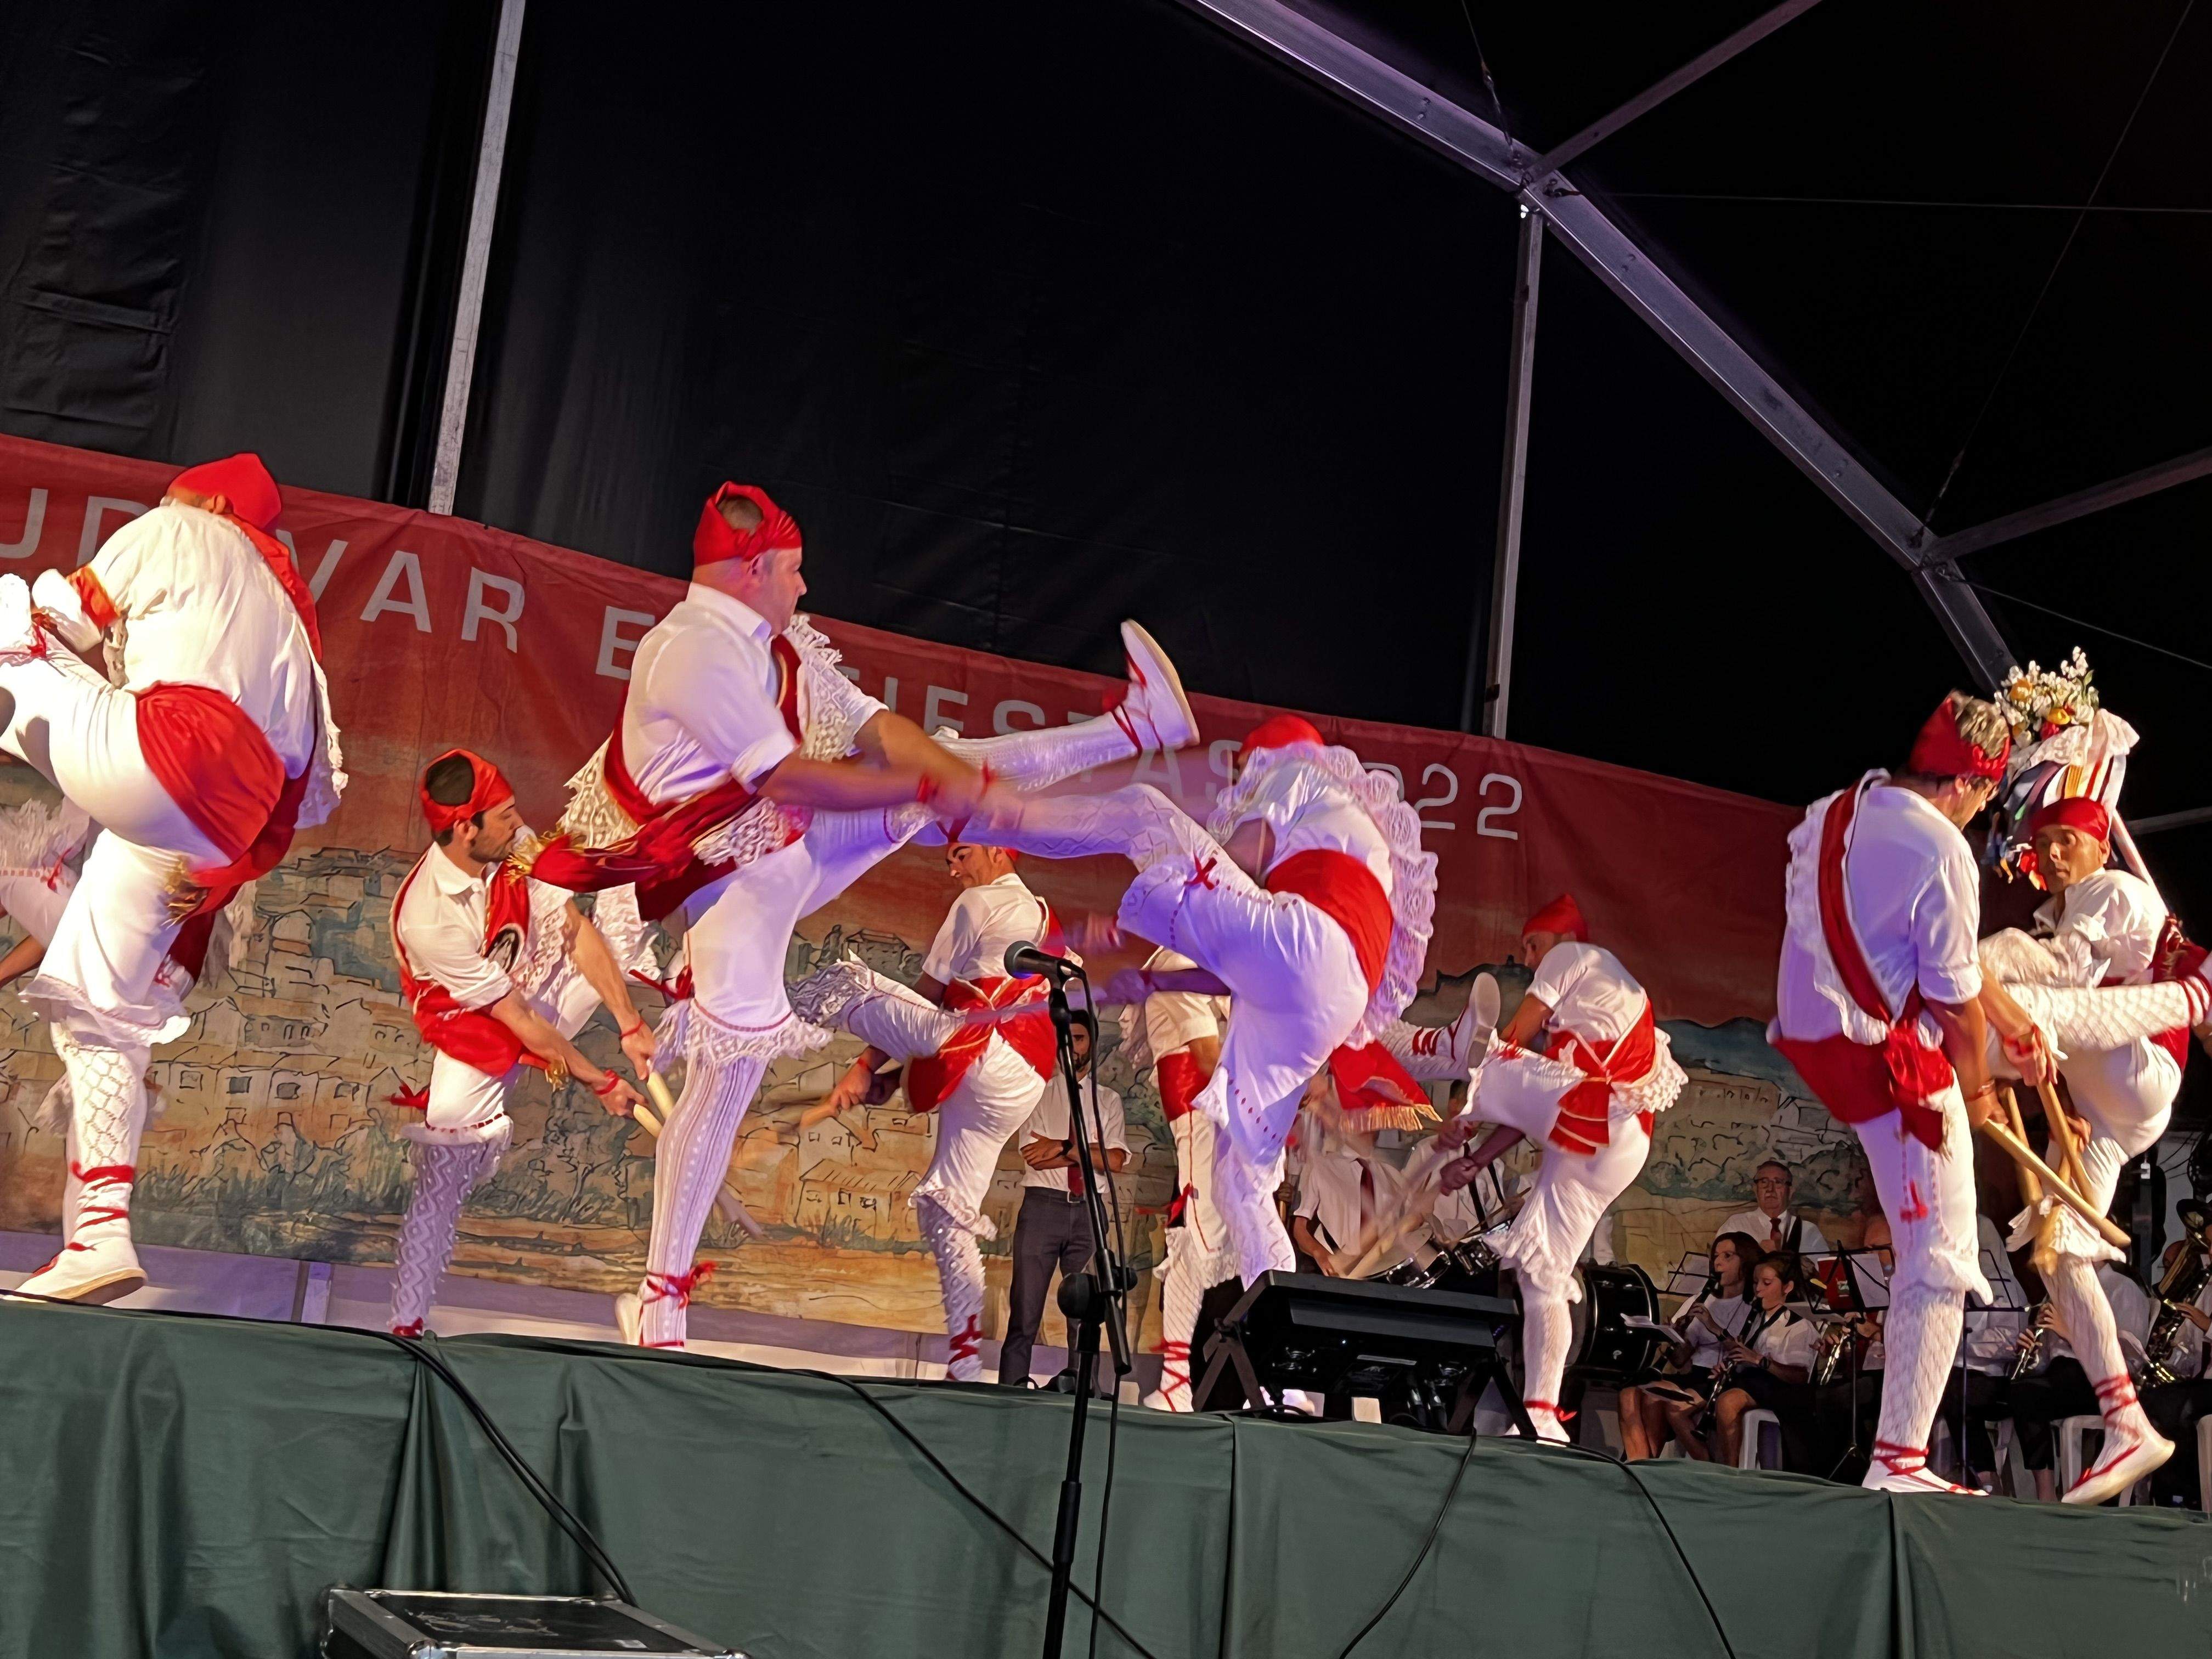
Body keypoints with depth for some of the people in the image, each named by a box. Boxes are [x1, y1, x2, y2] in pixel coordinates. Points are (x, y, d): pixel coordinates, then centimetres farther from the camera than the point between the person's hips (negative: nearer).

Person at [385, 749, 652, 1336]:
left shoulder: (514, 849, -19)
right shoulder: (429, 919, -34)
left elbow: (577, 931, -13)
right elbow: (520, 1023, -27)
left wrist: (630, 1025, -20)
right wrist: (600, 1083, -20)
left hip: (537, 987, 6)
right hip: (476, 1037, -6)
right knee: (442, 1182, -6)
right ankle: (406, 1323, 7)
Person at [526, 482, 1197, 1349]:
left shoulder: (778, 643, 7)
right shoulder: (695, 649, -21)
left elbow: (871, 724, 1)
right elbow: (787, 777, -26)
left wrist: (949, 772, -18)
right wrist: (924, 788, -19)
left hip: (803, 845, 8)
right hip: (735, 879, -8)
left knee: (952, 769, 5)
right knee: (726, 1077, -7)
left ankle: (1133, 727, 15)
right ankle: (659, 1297, 2)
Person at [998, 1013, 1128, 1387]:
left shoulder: (1108, 1101, 14)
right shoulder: (1039, 1094, 9)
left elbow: (1116, 1161, -1)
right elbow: (1034, 1156, -4)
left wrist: (1064, 1149, -7)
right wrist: (1089, 1154, -6)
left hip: (1089, 1211, 2)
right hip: (1043, 1204, -2)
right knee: (1025, 1313, -5)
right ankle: (1012, 1394, -4)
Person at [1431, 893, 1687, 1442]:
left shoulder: (1573, 956, 10)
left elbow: (1512, 1042, 0)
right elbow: (1530, 1104, 24)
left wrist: (1463, 1115, 1)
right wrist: (1477, 1159, 16)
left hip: (1584, 1113, -9)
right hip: (1616, 1147, 9)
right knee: (1543, 1272, 7)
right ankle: (1542, 1415, 3)